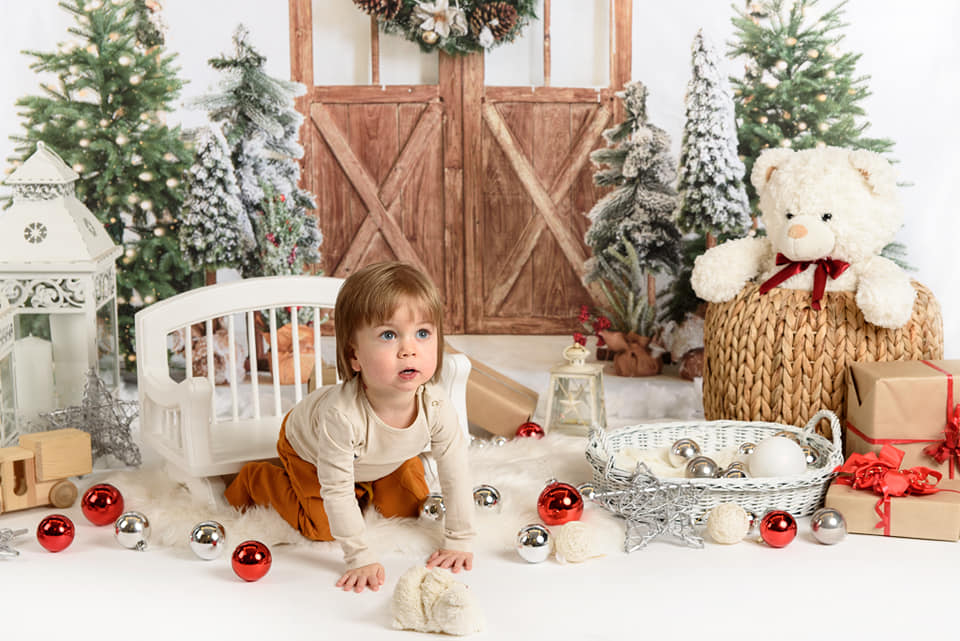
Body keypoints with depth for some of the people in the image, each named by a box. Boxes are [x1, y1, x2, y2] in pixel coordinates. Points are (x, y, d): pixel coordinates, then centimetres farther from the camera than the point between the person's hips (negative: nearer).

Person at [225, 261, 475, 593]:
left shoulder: (436, 405, -36)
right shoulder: (342, 414, -48)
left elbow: (456, 472, -22)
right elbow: (336, 490, -37)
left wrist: (458, 541, -17)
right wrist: (359, 558, -32)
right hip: (308, 448, -4)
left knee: (409, 508, 5)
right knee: (322, 527, -2)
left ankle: (366, 486, 34)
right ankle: (255, 479, 20)